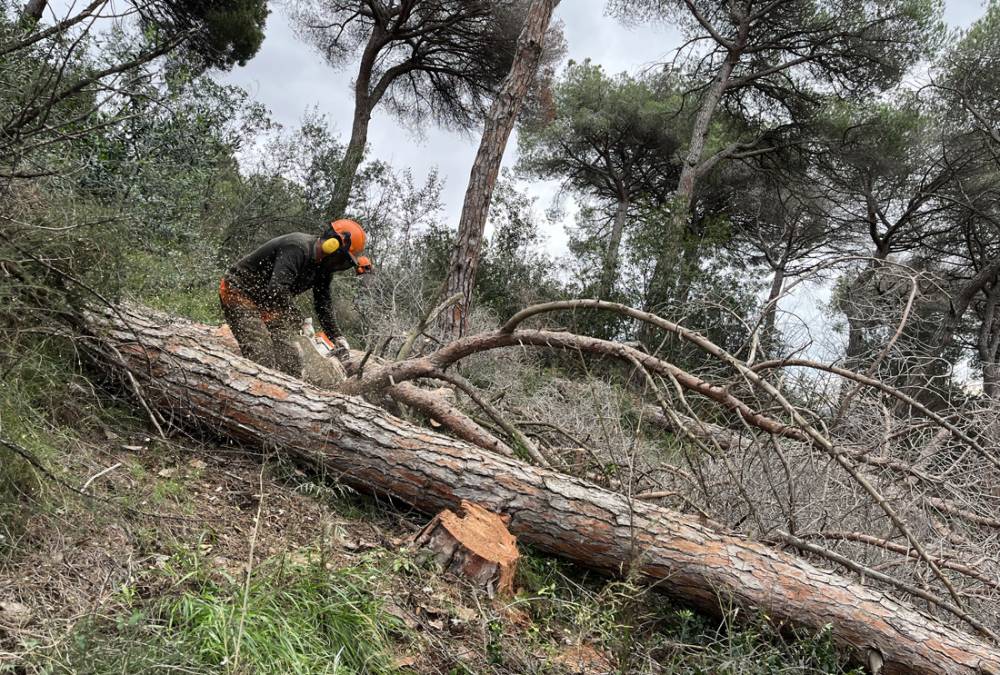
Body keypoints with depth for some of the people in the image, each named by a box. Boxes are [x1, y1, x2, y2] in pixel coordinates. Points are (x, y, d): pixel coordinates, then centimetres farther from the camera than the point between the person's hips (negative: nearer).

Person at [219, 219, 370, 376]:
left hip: (266, 303, 9)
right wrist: (298, 321, -33)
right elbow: (277, 288, -40)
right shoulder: (297, 248, -29)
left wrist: (338, 338, -4)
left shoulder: (323, 265, -1)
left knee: (291, 362, -1)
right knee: (263, 359, -22)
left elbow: (324, 305, 5)